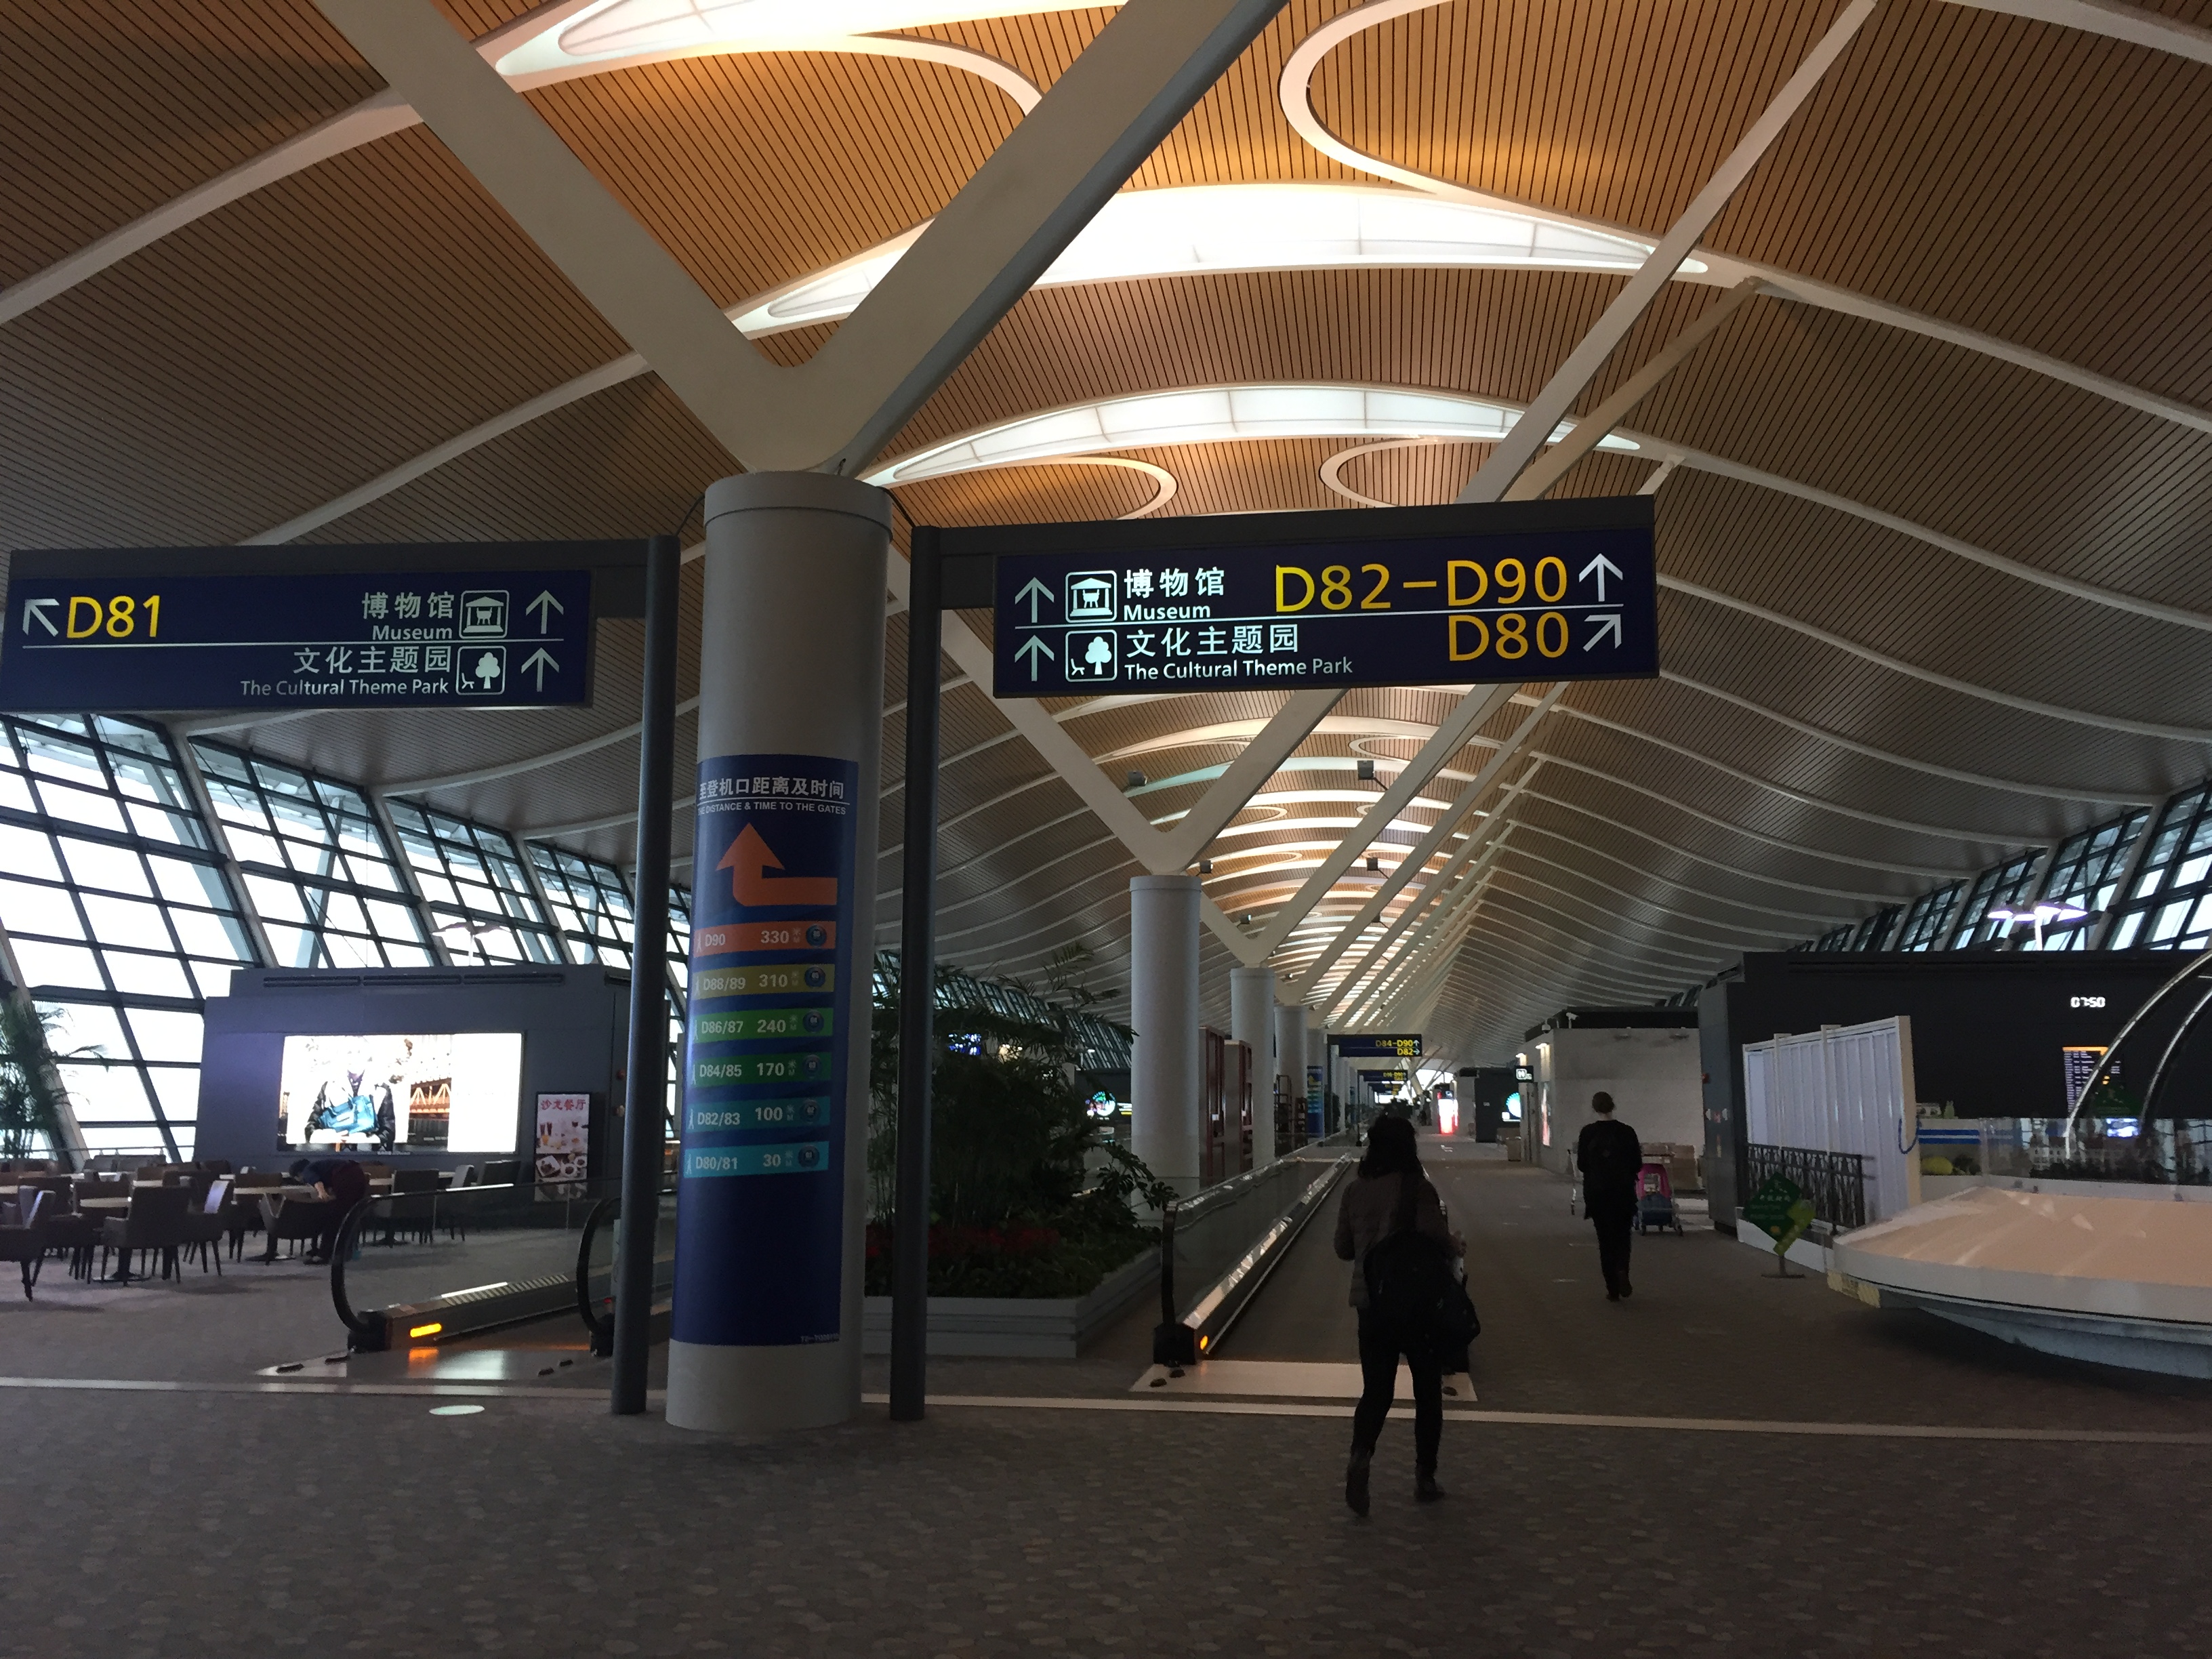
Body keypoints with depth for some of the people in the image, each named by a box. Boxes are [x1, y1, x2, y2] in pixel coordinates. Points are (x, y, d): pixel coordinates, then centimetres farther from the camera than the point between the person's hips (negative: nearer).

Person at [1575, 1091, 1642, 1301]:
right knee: (1622, 1235, 14)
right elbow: (1637, 1164, -1)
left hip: (1597, 1192, 0)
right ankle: (1622, 1270, -15)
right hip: (1623, 1191, 0)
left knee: (1605, 1238, 8)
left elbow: (1581, 1164, -5)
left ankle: (1613, 1289, 6)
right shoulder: (1627, 1132, -5)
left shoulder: (1588, 1132, -7)